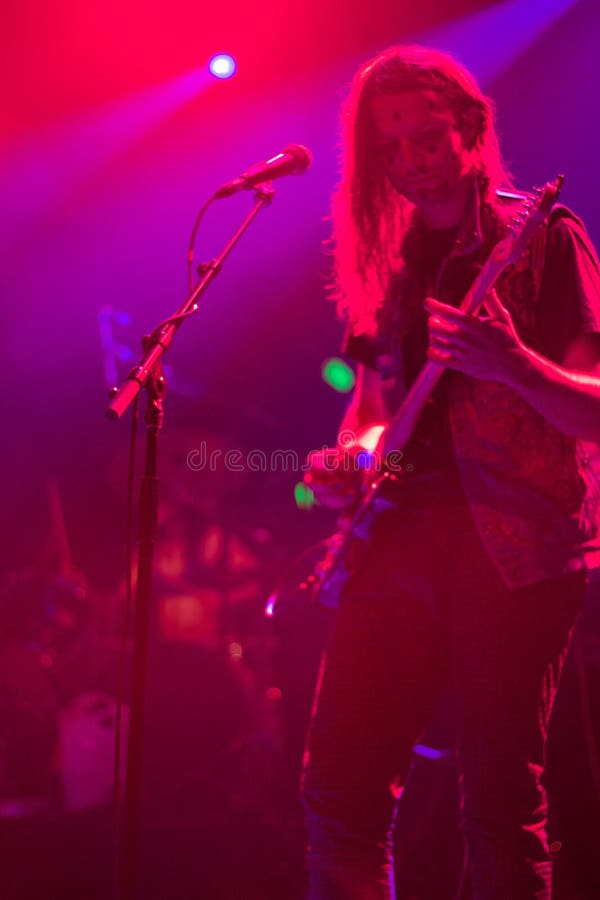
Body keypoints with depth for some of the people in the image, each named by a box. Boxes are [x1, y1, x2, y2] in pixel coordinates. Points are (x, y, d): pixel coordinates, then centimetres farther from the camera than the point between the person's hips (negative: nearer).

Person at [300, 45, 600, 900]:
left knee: (500, 807, -4)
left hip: (514, 539, -5)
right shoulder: (387, 260, 17)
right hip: (399, 535, 5)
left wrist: (512, 364, -25)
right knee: (341, 788, 1)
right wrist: (342, 462, 6)